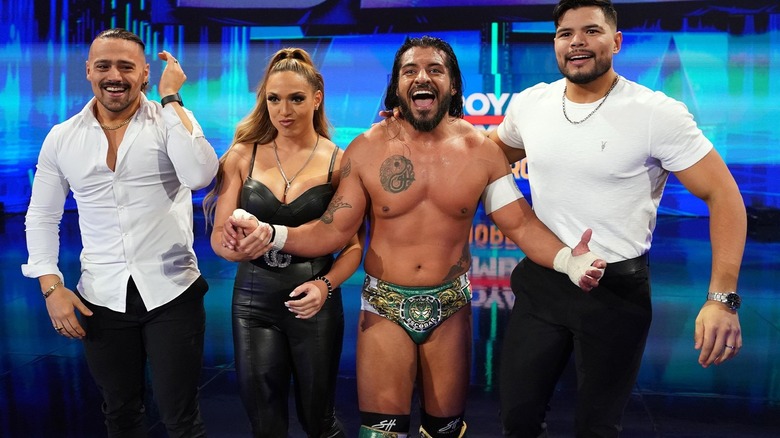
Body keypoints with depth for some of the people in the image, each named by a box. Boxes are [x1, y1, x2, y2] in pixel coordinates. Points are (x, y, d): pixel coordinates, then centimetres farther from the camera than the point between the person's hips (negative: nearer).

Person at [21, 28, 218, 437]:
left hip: (171, 293, -3)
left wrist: (171, 98, -17)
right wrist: (51, 286, -1)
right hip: (102, 299, 3)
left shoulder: (173, 121, -5)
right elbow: (41, 218, 10)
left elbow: (200, 175, -24)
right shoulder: (61, 137, 3)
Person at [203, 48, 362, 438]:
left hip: (314, 303, -1)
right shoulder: (242, 155, 0)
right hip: (254, 301, 2)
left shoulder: (337, 162, -4)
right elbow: (218, 237, -1)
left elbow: (354, 245, -2)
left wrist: (325, 285, -20)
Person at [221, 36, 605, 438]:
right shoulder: (366, 149, -8)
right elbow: (333, 230, -7)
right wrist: (271, 235, -23)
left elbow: (521, 223, -7)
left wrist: (568, 260, -25)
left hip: (450, 305, 1)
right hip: (385, 304, -1)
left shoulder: (480, 150, -5)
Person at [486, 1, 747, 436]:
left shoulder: (658, 114, -15)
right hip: (540, 281, 4)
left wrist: (722, 298, -21)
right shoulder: (529, 104, 0)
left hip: (617, 288, -3)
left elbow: (724, 196, -13)